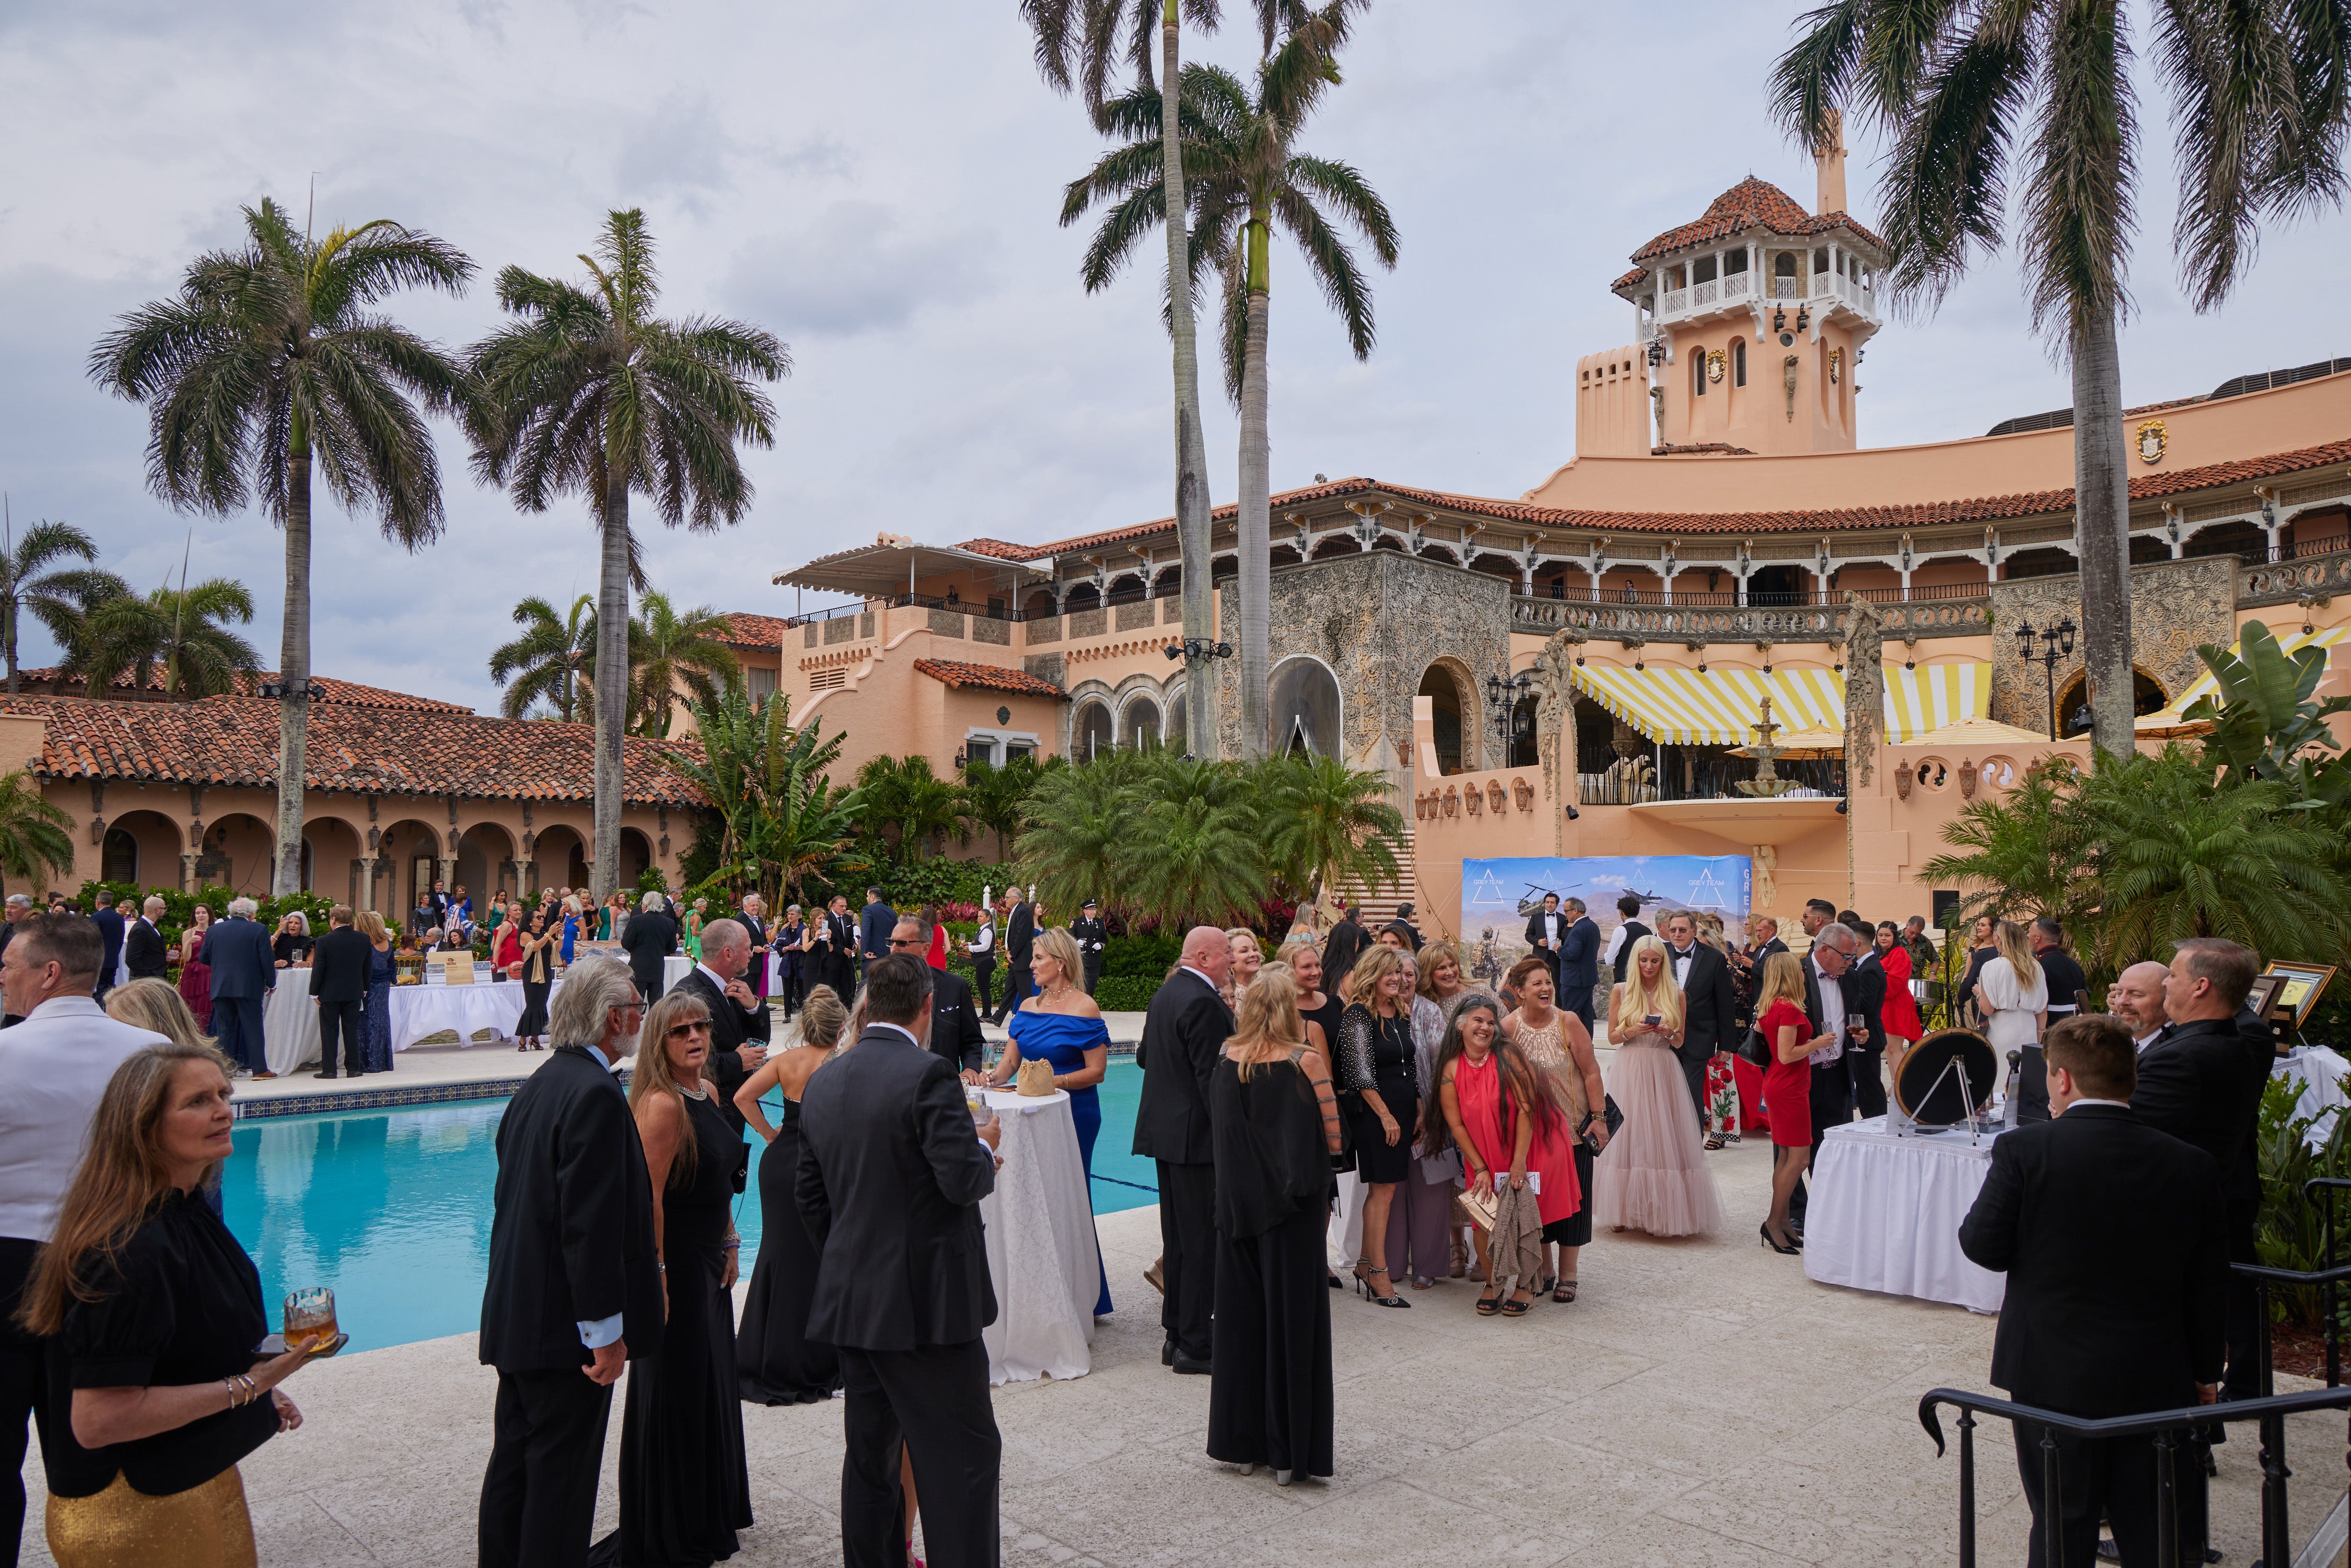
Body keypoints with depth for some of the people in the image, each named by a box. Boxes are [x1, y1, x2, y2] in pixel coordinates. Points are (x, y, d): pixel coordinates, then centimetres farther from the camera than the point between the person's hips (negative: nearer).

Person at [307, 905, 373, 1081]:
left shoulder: (324, 941, -12)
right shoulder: (363, 940, -1)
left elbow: (318, 969, -9)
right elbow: (368, 967, 7)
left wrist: (314, 993, -1)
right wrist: (364, 988, 18)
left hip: (330, 994, -3)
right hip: (354, 992, 3)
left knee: (329, 1032, 4)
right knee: (351, 1030, 8)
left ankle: (329, 1069, 4)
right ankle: (354, 1068, 9)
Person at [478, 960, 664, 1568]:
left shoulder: (538, 1085, 9)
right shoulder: (597, 1095, -21)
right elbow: (592, 1225, -24)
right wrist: (607, 1330, -20)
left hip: (517, 1316, 9)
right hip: (567, 1324, -9)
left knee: (513, 1465, 20)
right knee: (562, 1475, 2)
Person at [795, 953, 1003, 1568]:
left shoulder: (822, 1083, 6)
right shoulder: (927, 1075, -17)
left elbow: (809, 1195, 13)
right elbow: (964, 1181, -21)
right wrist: (986, 1146, 0)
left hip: (853, 1301, 7)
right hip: (928, 1300, -7)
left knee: (870, 1453, 17)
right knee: (965, 1454, 2)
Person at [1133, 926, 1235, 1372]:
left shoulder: (1165, 992, 11)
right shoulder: (1203, 1002, -20)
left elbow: (1144, 1057, 20)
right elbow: (1211, 1076, -22)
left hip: (1165, 1130, 10)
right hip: (1196, 1135, -10)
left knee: (1178, 1238, 16)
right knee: (1203, 1240, -1)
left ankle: (1176, 1336, 24)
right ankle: (1194, 1345, 5)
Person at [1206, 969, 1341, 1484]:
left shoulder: (1225, 1062, -4)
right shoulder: (1304, 1062, -14)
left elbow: (1218, 1127, 6)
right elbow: (1332, 1140, -9)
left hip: (1237, 1205, 3)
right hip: (1291, 1209, -3)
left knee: (1241, 1314, 13)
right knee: (1290, 1315, 6)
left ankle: (1241, 1442, 22)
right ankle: (1287, 1450, 13)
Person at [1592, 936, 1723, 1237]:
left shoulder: (1675, 994, 6)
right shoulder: (1621, 992, 3)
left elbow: (1680, 1041, 10)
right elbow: (1613, 1037, 5)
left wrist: (1668, 1033, -11)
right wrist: (1634, 1031, -14)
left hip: (1664, 1072, 1)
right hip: (1630, 1070, -1)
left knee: (1663, 1138, -1)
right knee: (1629, 1137, 0)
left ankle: (1662, 1210, 8)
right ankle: (1625, 1211, 8)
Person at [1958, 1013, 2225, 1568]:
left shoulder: (2024, 1149, -14)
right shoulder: (2192, 1165, -4)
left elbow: (1983, 1246, -11)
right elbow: (2205, 1285, 3)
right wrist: (2205, 1373, 14)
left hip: (2053, 1376, -2)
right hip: (2160, 1381, 2)